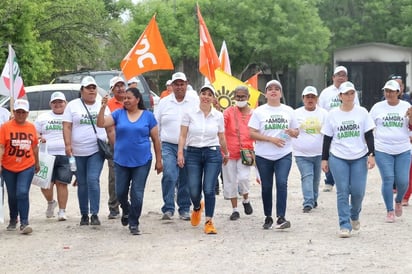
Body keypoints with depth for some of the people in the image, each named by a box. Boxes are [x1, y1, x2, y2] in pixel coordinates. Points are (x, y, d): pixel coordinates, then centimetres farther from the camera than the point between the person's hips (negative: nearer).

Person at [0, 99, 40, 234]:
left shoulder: (31, 127, 3)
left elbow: (35, 146, 14)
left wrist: (37, 163, 21)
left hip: (27, 167, 0)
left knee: (22, 193, -14)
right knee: (12, 195, 12)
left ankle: (24, 223, -12)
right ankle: (13, 220, 32)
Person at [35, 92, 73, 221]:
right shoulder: (43, 118, 14)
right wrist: (39, 138, -6)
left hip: (65, 156, -1)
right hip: (47, 156, 2)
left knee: (62, 184, -4)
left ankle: (62, 211, 4)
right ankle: (50, 202, 25)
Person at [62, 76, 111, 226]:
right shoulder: (73, 105, 5)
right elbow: (67, 127, 0)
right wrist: (68, 144, -12)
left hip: (97, 150, -1)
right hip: (78, 152, 1)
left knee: (93, 180, -15)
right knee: (82, 183, 7)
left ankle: (94, 214, -13)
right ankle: (84, 215, 17)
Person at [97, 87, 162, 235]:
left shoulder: (148, 116, 1)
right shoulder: (118, 114, 3)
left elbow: (156, 139, 4)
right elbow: (101, 124, -8)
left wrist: (159, 160, 3)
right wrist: (103, 107, -21)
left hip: (142, 161, -2)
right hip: (121, 161, 2)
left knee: (137, 194, -2)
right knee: (121, 192, 8)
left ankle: (134, 224, 10)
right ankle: (126, 210, 39)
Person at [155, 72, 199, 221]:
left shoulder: (195, 101, 4)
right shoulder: (164, 102, 9)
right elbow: (156, 126, 13)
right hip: (169, 145, 0)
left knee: (186, 180, 5)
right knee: (169, 176, -14)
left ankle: (184, 209, 16)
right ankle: (168, 209, -9)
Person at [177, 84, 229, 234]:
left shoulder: (218, 115, 4)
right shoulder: (190, 113, 1)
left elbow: (221, 138, 16)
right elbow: (183, 135, 2)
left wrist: (226, 153, 25)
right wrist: (180, 153, -7)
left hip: (213, 154, 0)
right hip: (193, 154, 0)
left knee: (209, 189, -9)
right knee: (194, 191, -1)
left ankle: (209, 222, 1)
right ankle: (197, 208, 35)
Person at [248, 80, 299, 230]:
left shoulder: (288, 111, 9)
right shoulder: (259, 111, 1)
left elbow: (297, 132, 15)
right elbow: (252, 133, -5)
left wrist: (292, 132, -10)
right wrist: (271, 139, -15)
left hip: (284, 155, 0)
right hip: (263, 156, 0)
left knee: (282, 183, -17)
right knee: (266, 187, 7)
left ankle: (281, 218, -18)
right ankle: (268, 217, 21)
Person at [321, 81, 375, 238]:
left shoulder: (362, 112, 3)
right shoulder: (333, 115, 4)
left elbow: (369, 135, 3)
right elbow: (327, 138, 7)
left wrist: (371, 154, -5)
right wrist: (324, 159, 4)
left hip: (359, 158, 0)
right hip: (338, 159, 0)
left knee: (358, 191, -2)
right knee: (342, 192, -4)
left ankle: (354, 216, 28)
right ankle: (345, 225, 0)